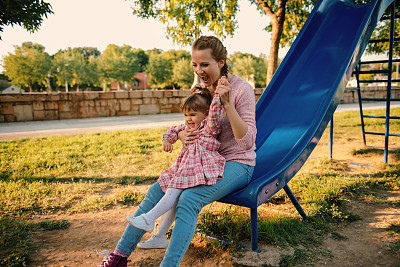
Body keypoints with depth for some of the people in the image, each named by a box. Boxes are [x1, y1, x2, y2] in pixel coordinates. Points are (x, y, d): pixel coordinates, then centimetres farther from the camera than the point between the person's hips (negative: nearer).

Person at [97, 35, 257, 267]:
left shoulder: (242, 89, -16)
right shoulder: (203, 87, 4)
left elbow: (247, 142, -22)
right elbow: (192, 124, 12)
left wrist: (227, 103, -32)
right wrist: (182, 134, -13)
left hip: (237, 164, -6)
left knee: (189, 199, -31)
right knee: (157, 190, -10)